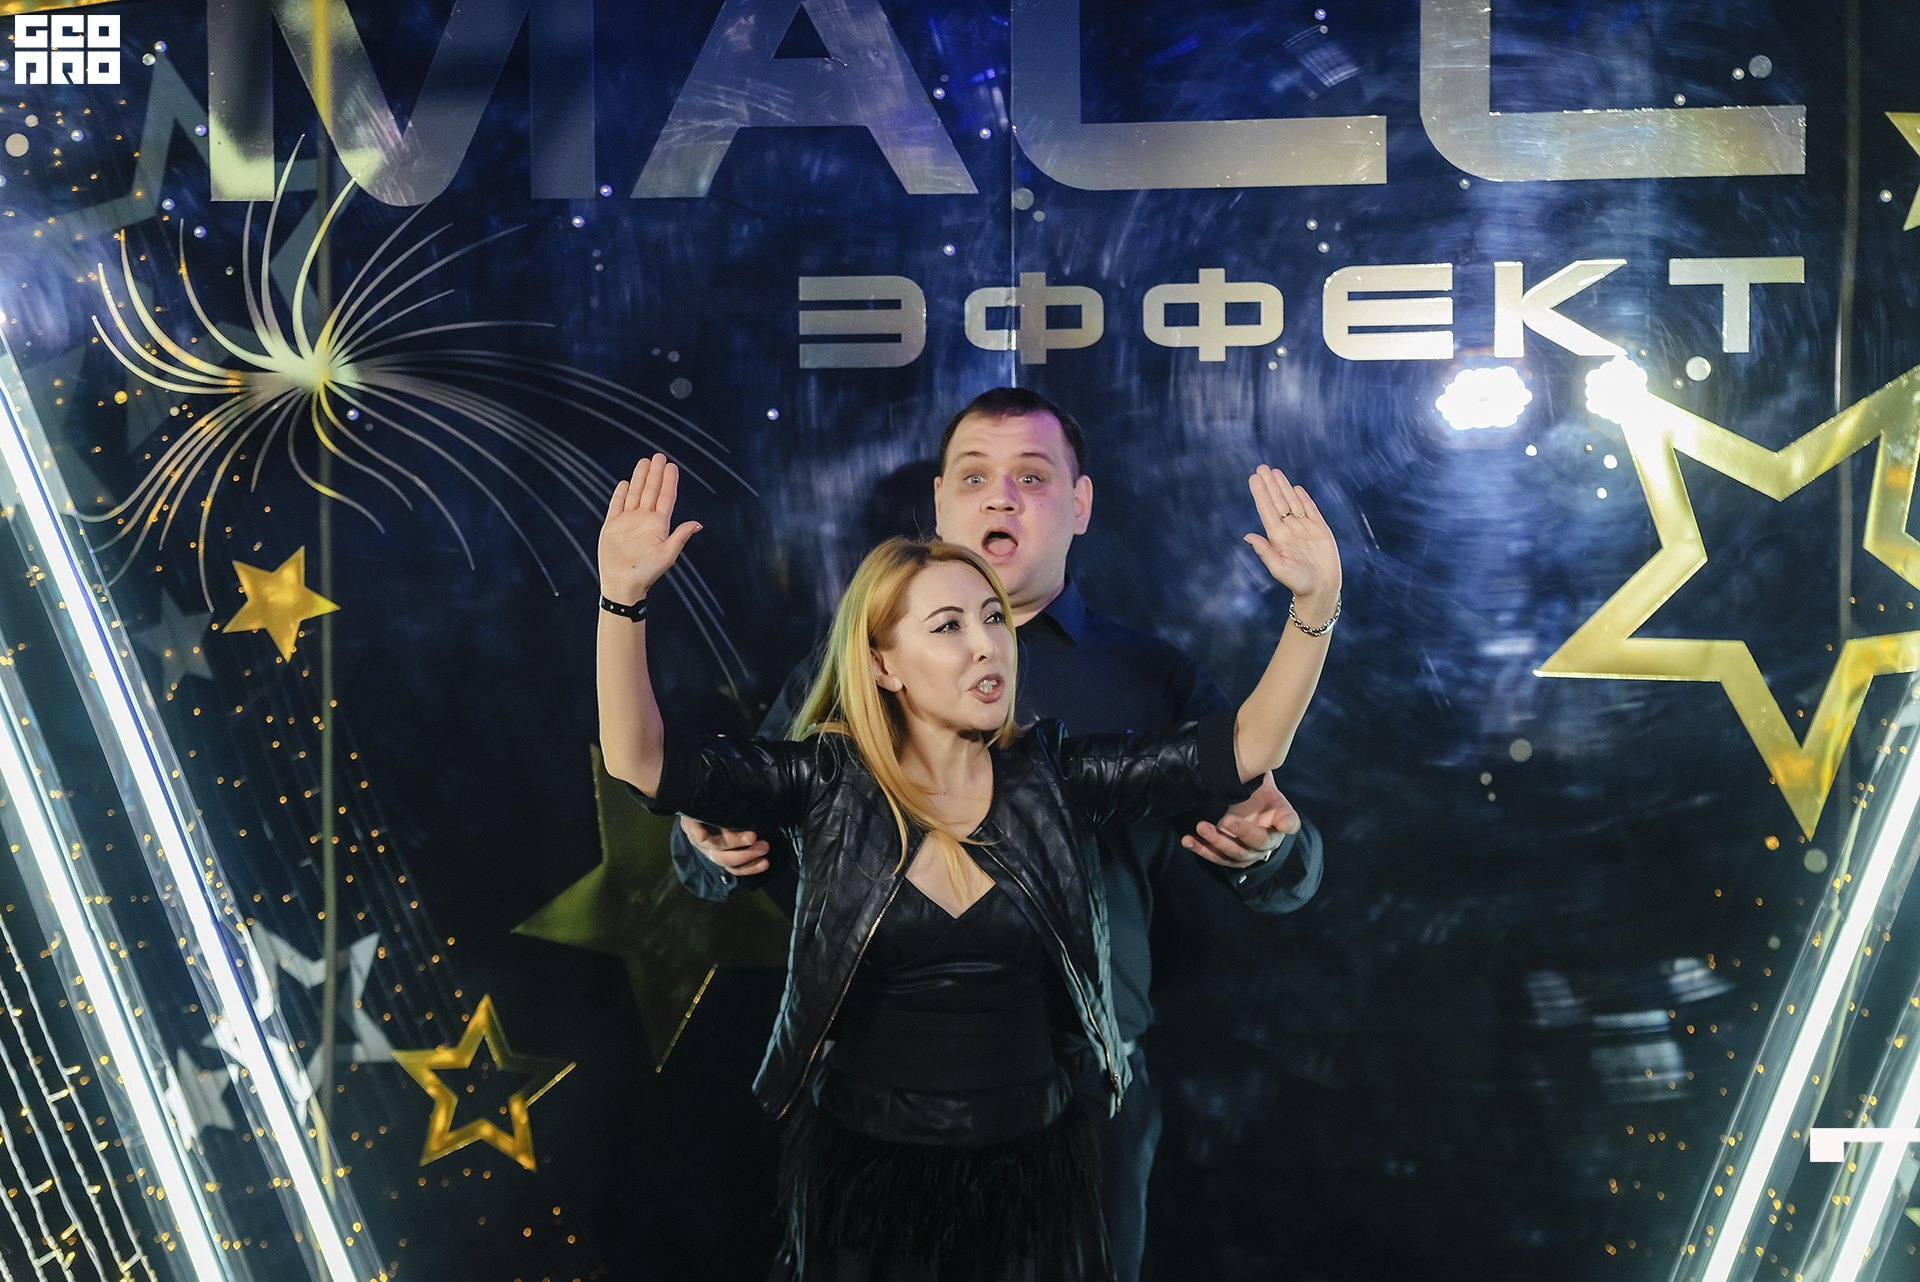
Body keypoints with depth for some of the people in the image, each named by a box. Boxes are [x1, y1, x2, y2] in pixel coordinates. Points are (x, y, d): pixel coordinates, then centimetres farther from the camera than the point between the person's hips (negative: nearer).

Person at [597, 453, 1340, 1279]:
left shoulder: (1052, 777, -4)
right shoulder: (830, 783, -8)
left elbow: (1243, 748, -10)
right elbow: (641, 760, -18)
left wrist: (1314, 608, -23)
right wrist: (623, 596, -31)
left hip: (1029, 1171, 1)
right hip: (864, 1172, -1)